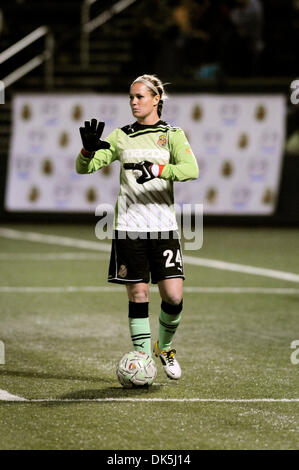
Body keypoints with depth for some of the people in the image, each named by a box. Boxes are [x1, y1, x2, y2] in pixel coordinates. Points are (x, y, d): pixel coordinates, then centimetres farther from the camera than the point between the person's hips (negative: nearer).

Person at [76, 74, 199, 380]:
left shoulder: (172, 135, 4)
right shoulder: (121, 137, 10)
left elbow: (191, 169, -13)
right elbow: (84, 167, 6)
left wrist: (158, 169, -28)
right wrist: (89, 149, -15)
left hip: (163, 226, -1)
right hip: (128, 227, 1)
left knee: (173, 296, -6)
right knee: (137, 294, -1)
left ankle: (164, 347, 20)